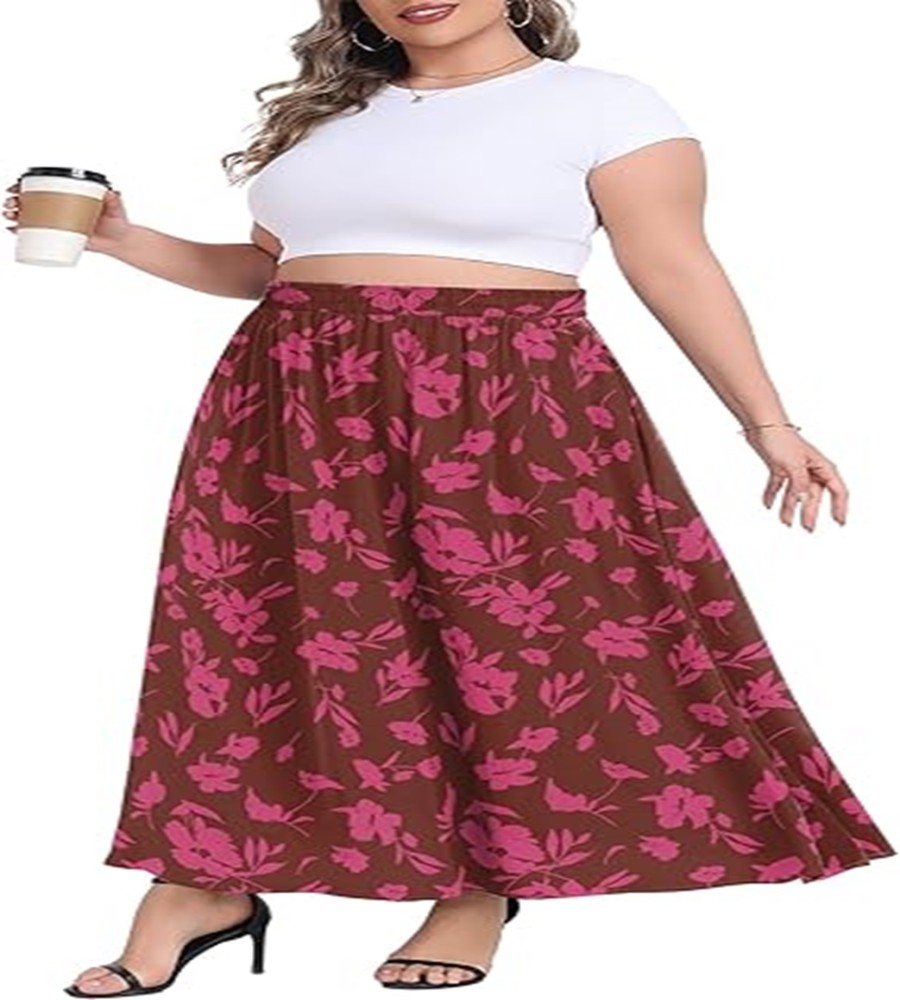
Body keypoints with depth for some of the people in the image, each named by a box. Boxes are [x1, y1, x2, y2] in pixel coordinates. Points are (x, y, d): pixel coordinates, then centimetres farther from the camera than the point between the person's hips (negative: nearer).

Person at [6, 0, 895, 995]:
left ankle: (488, 882, 18)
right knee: (244, 632, 1)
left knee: (507, 643, -2)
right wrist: (122, 241, 12)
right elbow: (268, 266, 22)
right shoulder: (323, 116, 17)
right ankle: (208, 883, 11)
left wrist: (766, 422, -7)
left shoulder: (603, 103, 0)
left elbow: (678, 271, -3)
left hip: (507, 420, -4)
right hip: (299, 416, 5)